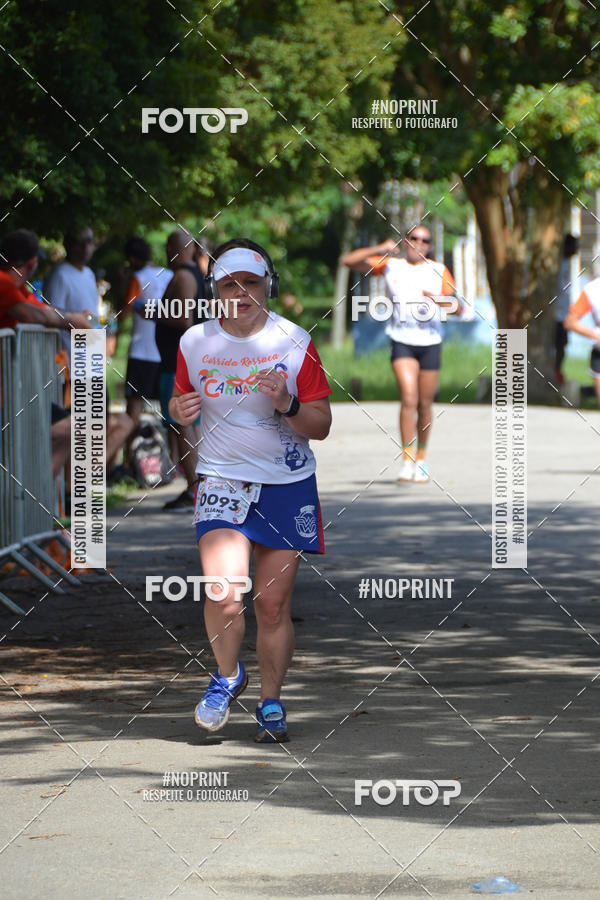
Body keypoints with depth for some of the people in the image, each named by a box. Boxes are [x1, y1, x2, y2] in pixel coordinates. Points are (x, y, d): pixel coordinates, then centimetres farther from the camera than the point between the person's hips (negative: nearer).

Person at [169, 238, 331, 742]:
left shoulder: (294, 343, -5)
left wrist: (287, 405, -21)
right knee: (224, 597, -18)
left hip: (288, 483, 0)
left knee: (273, 606, 2)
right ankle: (227, 676, 12)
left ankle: (271, 703, 22)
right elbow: (179, 404, 16)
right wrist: (180, 411, -8)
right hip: (222, 480, 0)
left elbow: (321, 425, -2)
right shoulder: (195, 343, 0)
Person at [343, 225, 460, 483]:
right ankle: (407, 461, -15)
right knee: (409, 398, -17)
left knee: (425, 404, 7)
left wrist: (438, 300, -19)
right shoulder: (390, 266, 4)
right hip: (402, 342, -2)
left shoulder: (439, 271, 5)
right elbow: (349, 261, 0)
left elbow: (458, 308, 2)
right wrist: (379, 249, -14)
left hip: (430, 343, 2)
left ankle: (421, 459, 24)